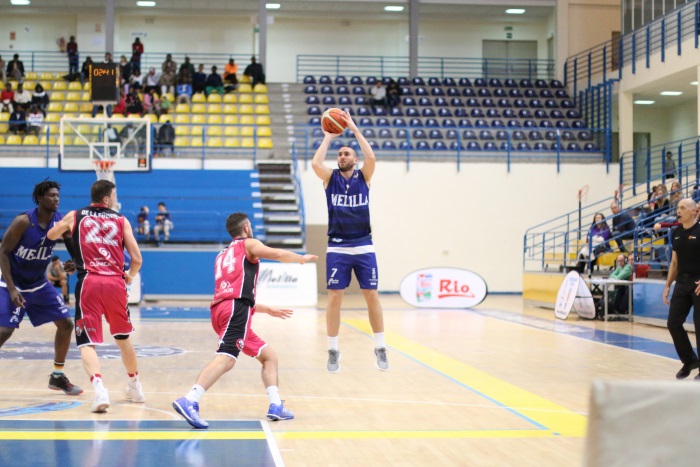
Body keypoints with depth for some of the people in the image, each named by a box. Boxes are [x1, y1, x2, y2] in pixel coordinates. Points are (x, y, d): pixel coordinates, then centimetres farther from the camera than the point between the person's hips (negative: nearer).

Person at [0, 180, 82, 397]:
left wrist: (74, 264, -22)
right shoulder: (23, 221, -21)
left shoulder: (61, 222, -8)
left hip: (40, 285, 6)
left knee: (66, 325, 3)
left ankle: (58, 376, 18)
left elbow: (74, 247, 3)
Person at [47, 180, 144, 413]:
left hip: (89, 282, -1)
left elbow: (51, 235, 30)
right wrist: (130, 275, 27)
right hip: (116, 282, 1)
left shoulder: (75, 217, 12)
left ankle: (99, 387, -26)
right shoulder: (121, 220, 10)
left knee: (87, 342, -2)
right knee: (123, 337, 22)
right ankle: (135, 387, 36)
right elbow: (137, 259, 6)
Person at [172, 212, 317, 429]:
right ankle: (189, 401, -39)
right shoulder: (248, 244, 13)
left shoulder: (222, 255, 34)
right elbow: (280, 255, -1)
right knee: (227, 358, -24)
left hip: (221, 308, 9)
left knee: (269, 356, 16)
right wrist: (303, 258, 19)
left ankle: (276, 406, 4)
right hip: (236, 309, -8)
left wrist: (268, 310, 46)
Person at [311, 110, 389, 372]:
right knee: (334, 297, -1)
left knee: (372, 296, 1)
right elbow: (316, 163, -15)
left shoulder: (364, 176, 4)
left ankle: (380, 348, 12)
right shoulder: (330, 177, 5)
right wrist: (328, 136, -7)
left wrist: (355, 129, -12)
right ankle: (333, 351, 8)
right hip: (337, 248, 0)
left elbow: (371, 158, -16)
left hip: (364, 247, 0)